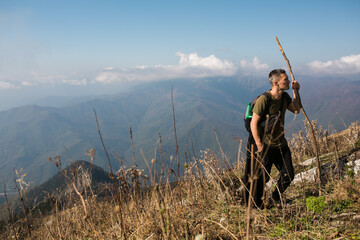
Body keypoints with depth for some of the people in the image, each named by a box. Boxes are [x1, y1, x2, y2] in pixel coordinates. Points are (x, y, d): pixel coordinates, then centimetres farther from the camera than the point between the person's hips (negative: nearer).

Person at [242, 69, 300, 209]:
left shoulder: (284, 97, 3)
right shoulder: (263, 100, -21)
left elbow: (296, 110, 19)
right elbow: (253, 124, -18)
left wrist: (295, 92, 6)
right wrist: (260, 146, -18)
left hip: (281, 144, 7)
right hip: (265, 146, -7)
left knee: (288, 175, 10)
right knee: (261, 177, -1)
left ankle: (274, 200, 34)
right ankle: (256, 205, 22)